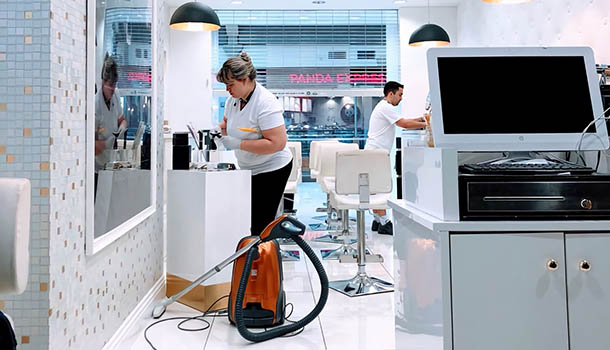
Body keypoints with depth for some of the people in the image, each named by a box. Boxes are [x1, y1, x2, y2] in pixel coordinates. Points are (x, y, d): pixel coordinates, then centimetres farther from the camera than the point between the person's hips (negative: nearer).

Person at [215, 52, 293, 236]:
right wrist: (219, 129, -1)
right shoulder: (233, 99, 4)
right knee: (251, 222, 8)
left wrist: (238, 144, -27)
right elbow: (227, 122, 25)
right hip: (248, 169, 8)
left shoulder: (266, 103, -23)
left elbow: (277, 143, -30)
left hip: (272, 169, -8)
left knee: (261, 225, -7)